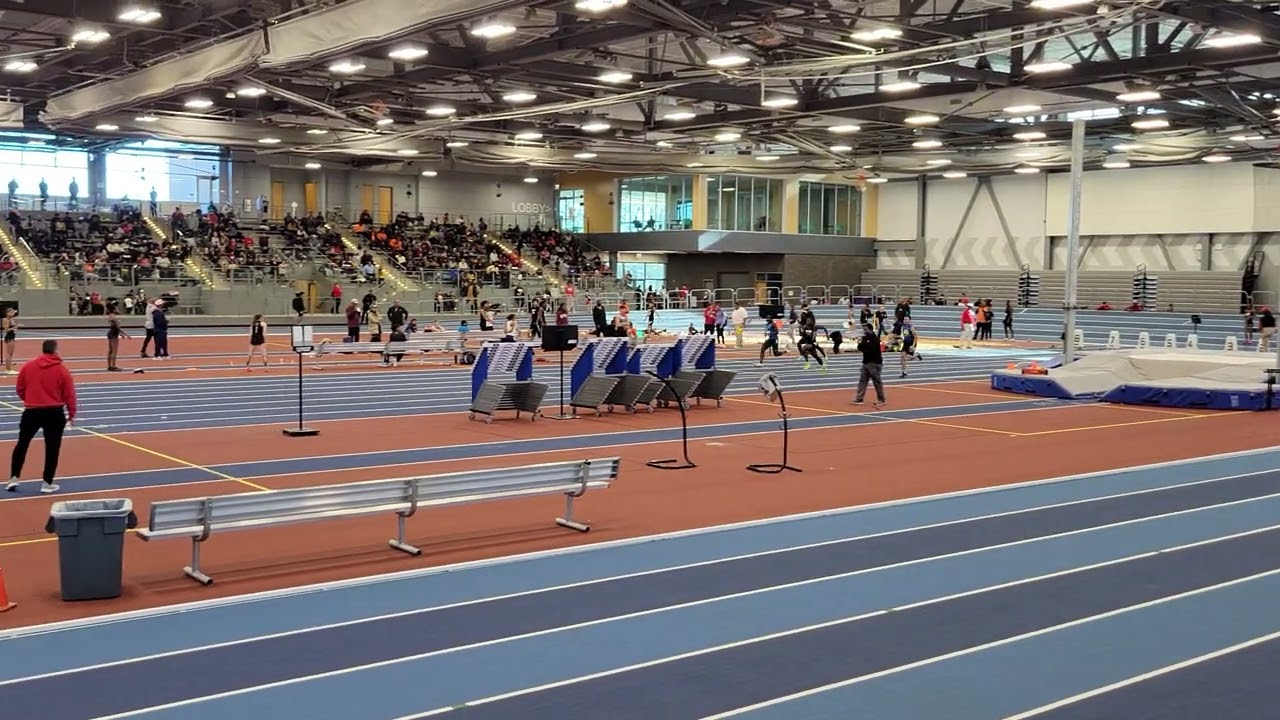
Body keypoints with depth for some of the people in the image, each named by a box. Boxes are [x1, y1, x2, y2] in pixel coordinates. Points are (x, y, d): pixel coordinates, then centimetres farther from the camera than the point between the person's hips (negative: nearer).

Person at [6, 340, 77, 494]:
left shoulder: (28, 366, 3)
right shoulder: (62, 369, -5)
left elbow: (20, 389, 11)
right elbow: (69, 394, -4)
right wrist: (71, 414, 7)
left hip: (31, 411, 2)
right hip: (54, 413, -2)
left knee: (22, 444, 17)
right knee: (52, 448, 7)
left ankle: (14, 478, 15)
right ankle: (48, 483, 8)